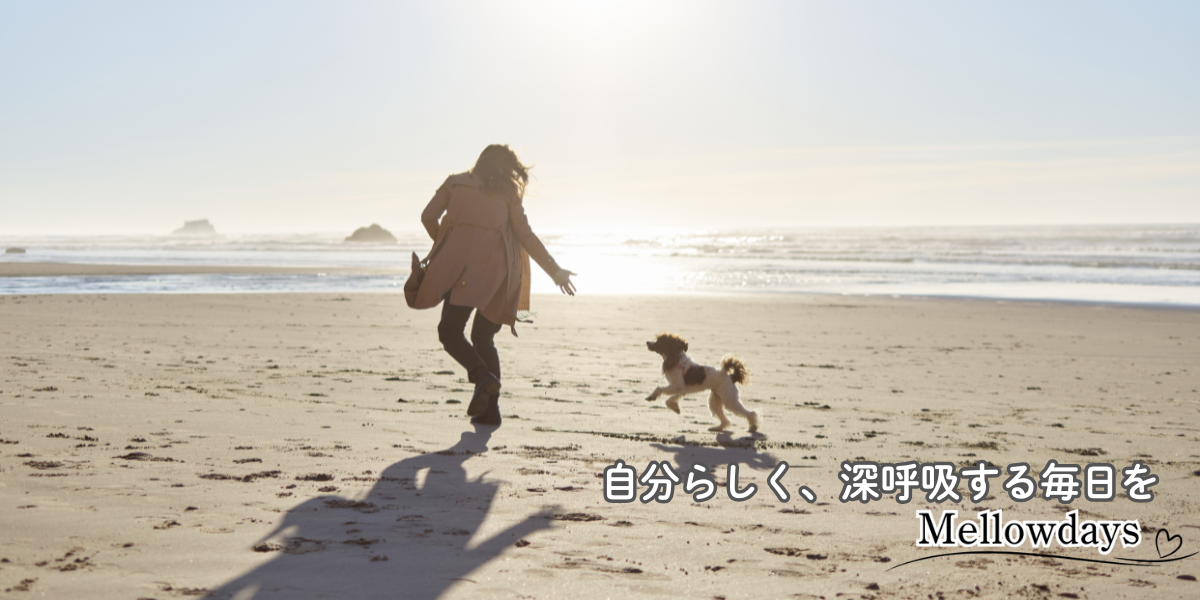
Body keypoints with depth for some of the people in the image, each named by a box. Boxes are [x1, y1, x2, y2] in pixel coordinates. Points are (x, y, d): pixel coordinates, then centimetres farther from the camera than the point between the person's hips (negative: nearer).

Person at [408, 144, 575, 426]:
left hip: (462, 263, -2)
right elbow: (526, 235, 9)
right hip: (497, 268, 2)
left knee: (450, 331, -1)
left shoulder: (456, 182, 18)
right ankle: (490, 408, 6)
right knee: (482, 336, 14)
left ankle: (483, 378, -27)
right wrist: (555, 271, 13)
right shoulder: (508, 192, 16)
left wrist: (443, 243, 27)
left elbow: (428, 217, 9)